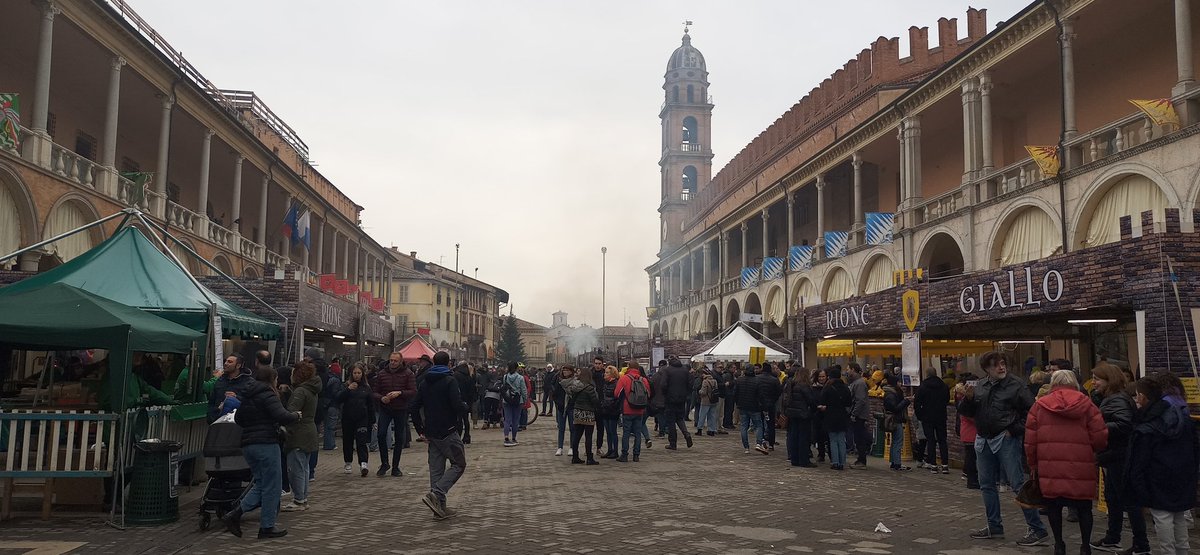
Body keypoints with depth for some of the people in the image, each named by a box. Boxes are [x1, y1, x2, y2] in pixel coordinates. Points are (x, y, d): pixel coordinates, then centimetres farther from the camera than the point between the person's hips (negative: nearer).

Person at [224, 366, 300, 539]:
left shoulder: (247, 396, 15)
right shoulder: (267, 395, -11)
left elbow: (238, 418, 25)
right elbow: (282, 416, -21)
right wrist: (297, 415, -4)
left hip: (247, 445, 9)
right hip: (266, 444, -9)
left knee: (261, 484, 17)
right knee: (272, 486, 1)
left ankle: (235, 514, 3)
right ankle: (267, 527, 5)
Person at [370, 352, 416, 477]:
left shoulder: (408, 374, -3)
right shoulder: (381, 374, 4)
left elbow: (413, 392, -10)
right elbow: (374, 392, 5)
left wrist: (399, 393, -25)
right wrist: (382, 398, -16)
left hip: (401, 410, -1)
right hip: (385, 409, 1)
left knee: (399, 438, 4)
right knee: (381, 434, -13)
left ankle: (395, 467, 16)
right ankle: (384, 463, 5)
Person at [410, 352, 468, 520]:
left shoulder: (424, 382, 10)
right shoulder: (450, 381, -11)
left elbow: (414, 408, 10)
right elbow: (458, 406, -22)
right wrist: (465, 407, 1)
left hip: (431, 434, 7)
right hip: (448, 432, -6)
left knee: (436, 469, 11)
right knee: (459, 465, 4)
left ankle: (440, 507, 11)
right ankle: (435, 494, -13)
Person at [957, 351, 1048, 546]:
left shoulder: (1016, 385, -7)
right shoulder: (979, 387, 9)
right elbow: (966, 411, 13)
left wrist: (1015, 430, -11)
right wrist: (968, 398, -7)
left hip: (1006, 440, -6)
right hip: (983, 441, 6)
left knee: (1018, 484, -7)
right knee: (987, 485, 13)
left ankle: (1037, 529, 0)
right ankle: (994, 527, 25)